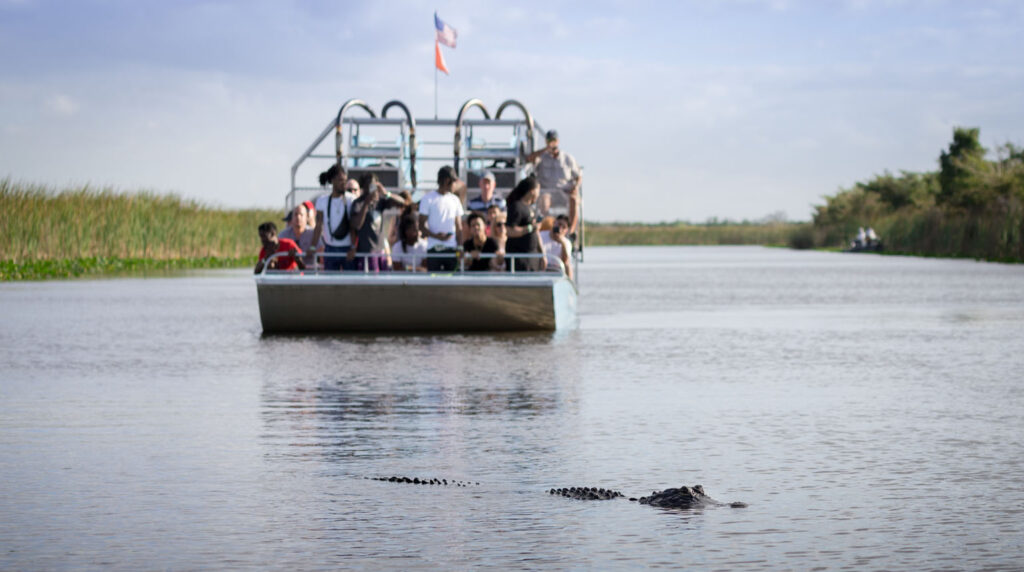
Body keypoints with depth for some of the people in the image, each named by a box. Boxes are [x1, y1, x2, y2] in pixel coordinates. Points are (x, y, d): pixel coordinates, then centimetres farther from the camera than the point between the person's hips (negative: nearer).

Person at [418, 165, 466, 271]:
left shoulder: (455, 200, 13)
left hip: (452, 248, 4)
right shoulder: (428, 199, 0)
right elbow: (422, 225, -3)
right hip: (434, 249, -4)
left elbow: (459, 227, 14)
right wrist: (436, 236, -20)